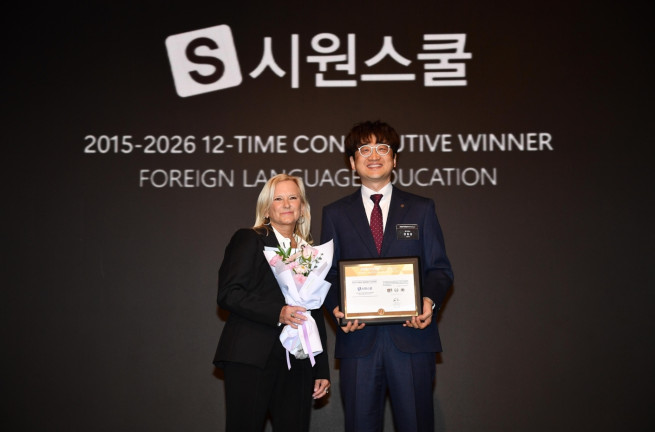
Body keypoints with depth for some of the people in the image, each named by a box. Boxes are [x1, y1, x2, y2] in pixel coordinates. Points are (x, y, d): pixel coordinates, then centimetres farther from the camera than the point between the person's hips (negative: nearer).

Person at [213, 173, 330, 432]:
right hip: (251, 360, -4)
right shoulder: (248, 240, 4)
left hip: (297, 364, 5)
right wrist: (277, 313, -19)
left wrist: (322, 370, 16)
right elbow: (228, 293, -9)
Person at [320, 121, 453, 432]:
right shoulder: (335, 214, 13)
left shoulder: (421, 209, 12)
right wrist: (337, 308, -9)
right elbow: (327, 273, 11)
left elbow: (440, 268, 8)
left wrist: (430, 300, -12)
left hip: (411, 336, 0)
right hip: (358, 339, 1)